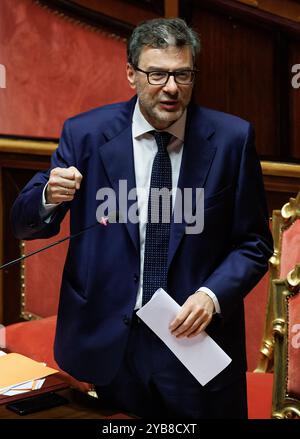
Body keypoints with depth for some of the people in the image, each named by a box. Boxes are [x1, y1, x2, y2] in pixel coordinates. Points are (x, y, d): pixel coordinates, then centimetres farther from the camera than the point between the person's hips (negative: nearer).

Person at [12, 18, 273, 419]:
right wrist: (50, 197, -22)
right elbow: (26, 225, 0)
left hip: (199, 338, 0)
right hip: (108, 346, 1)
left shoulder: (231, 138, -6)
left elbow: (254, 244, 0)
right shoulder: (86, 133, -5)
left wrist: (213, 295, -17)